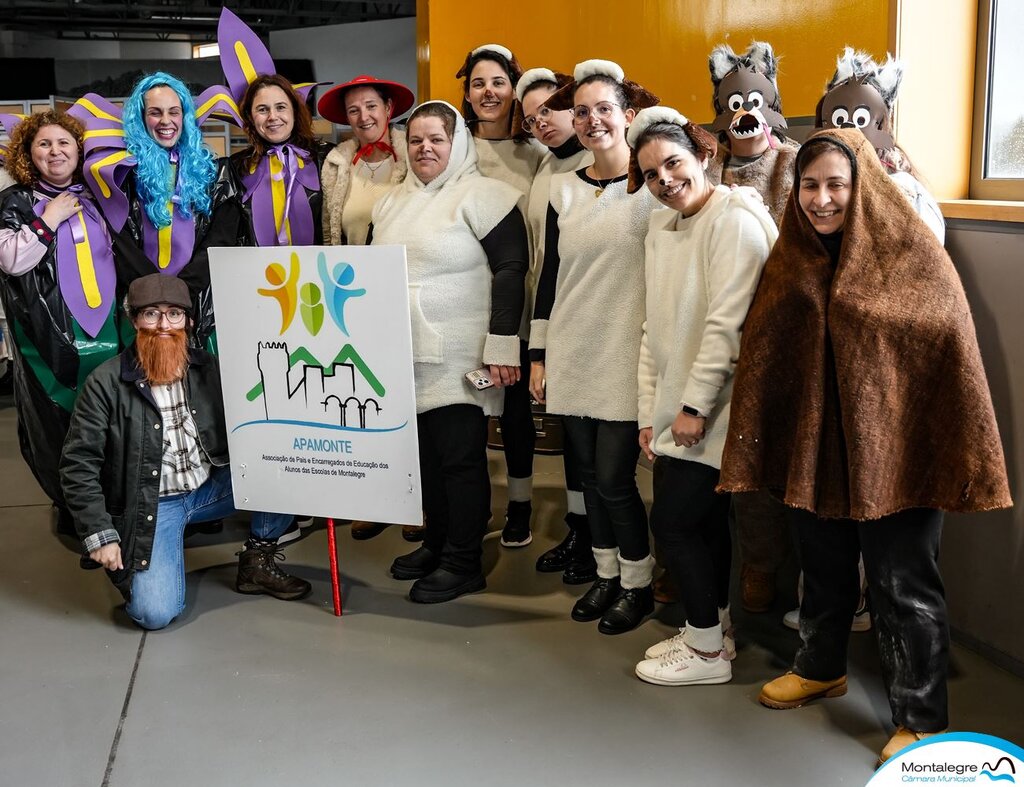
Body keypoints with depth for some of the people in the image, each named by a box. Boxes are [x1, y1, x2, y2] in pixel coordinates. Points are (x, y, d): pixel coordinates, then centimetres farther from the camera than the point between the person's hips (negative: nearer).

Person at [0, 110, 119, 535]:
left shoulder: (95, 197, 15)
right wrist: (48, 221, -15)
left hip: (107, 327, 4)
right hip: (52, 333, -4)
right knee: (61, 424, 2)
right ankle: (73, 509, 16)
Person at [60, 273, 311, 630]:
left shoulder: (208, 368, 2)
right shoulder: (106, 383, -9)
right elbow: (78, 464, -8)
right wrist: (100, 535, -12)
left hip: (211, 487, 4)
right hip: (151, 504, -4)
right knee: (155, 613, -19)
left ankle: (257, 561, 4)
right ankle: (127, 564, 16)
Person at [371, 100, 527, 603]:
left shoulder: (483, 196, -7)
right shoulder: (392, 203, 15)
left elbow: (511, 268, -13)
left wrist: (503, 344, -18)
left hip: (460, 358, -7)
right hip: (406, 355, 7)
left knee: (461, 456, -2)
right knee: (427, 452, 14)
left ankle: (463, 562, 10)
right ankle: (436, 543, 28)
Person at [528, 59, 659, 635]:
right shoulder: (564, 189, 9)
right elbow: (550, 273, 13)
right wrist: (539, 353, 11)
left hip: (627, 355, -5)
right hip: (572, 355, 5)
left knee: (614, 476, -3)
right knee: (591, 471, 12)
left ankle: (638, 583, 17)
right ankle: (607, 575, 29)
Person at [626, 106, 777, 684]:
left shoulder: (736, 220, -13)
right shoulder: (661, 227, 13)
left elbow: (727, 322, -19)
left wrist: (695, 405, -17)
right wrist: (650, 411, 10)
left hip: (713, 412, -7)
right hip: (676, 411, 7)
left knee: (673, 521, -4)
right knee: (703, 520, 13)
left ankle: (708, 652, 11)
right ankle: (712, 632, 27)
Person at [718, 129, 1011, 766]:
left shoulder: (913, 253, -10)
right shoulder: (791, 259, 4)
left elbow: (952, 355, -11)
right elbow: (765, 358, 5)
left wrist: (962, 456, -13)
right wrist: (753, 450, 3)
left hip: (894, 446, -4)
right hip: (816, 444, 5)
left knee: (904, 584, 4)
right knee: (824, 565, 20)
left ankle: (923, 721, 20)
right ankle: (821, 667, 43)